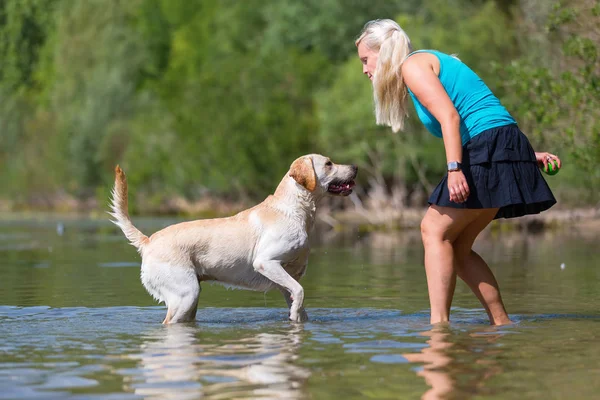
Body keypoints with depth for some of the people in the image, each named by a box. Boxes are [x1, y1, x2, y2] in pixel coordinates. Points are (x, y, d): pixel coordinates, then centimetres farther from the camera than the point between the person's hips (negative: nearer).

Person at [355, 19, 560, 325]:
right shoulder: (431, 63, 27)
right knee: (455, 246, 10)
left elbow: (449, 116, -17)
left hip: (487, 150, -9)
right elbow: (488, 117, 23)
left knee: (435, 230, -10)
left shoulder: (412, 65, -3)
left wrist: (454, 168, -27)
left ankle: (439, 323, -18)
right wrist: (528, 154, 18)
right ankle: (501, 323, 10)